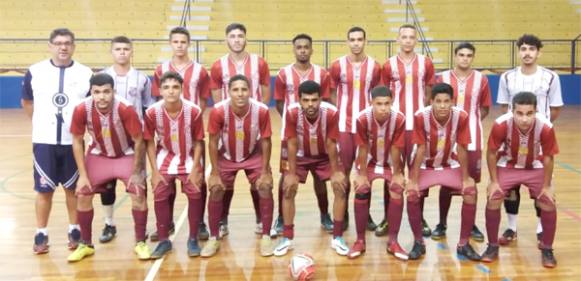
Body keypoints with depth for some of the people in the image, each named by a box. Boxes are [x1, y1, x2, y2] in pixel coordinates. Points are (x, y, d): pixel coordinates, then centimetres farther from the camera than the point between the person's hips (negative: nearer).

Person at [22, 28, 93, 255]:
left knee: (73, 187, 10)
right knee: (44, 189, 5)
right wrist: (43, 123, 8)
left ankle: (75, 230, 23)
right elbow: (26, 102, 13)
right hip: (44, 141, 0)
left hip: (74, 141, 0)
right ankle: (41, 235, 17)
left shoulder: (85, 73, -1)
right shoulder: (35, 72, 1)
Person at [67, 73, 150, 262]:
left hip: (127, 155, -2)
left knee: (138, 194, -13)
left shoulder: (126, 109, -32)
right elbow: (77, 141, -9)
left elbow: (139, 141, -20)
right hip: (98, 155, 3)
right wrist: (83, 174, -10)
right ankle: (86, 244, 15)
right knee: (83, 195, -3)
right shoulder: (82, 110, -24)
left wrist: (136, 172, -15)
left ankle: (140, 243, 4)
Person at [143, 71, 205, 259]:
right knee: (160, 196, -3)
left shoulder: (194, 111, -22)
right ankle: (164, 240, 12)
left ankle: (193, 239, 8)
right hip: (165, 157, 1)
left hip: (189, 158, -1)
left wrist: (195, 169, -13)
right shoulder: (152, 112, -20)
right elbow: (150, 142, -7)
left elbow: (198, 142, -9)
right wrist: (155, 171, -10)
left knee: (195, 194, -8)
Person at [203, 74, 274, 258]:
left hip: (253, 155, 0)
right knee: (216, 190, -8)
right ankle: (214, 238, 8)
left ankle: (266, 237, 3)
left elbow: (265, 141, -15)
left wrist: (265, 172, -14)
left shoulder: (261, 110, -28)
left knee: (265, 187, -12)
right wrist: (215, 173, -15)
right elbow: (213, 142, -16)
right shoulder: (218, 111, -29)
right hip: (226, 156, 0)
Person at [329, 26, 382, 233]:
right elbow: (331, 93, 5)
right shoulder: (337, 65, 0)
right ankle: (343, 214, 16)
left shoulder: (374, 66, 3)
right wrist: (336, 114, -3)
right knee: (343, 169, 4)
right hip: (343, 124, -1)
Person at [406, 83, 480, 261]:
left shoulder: (461, 116, -21)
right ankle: (418, 242, -5)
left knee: (471, 191, -20)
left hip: (450, 165, 2)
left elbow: (461, 149, -14)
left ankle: (463, 244, -4)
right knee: (412, 193, -25)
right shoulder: (421, 116, -25)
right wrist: (413, 180, -20)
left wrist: (466, 178, -12)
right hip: (426, 166, -1)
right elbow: (421, 149, -19)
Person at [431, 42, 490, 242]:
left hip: (472, 139, 1)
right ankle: (442, 224, 17)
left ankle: (471, 225, 20)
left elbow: (484, 109, 9)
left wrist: (471, 121, -2)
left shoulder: (481, 80, 2)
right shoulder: (442, 78, 1)